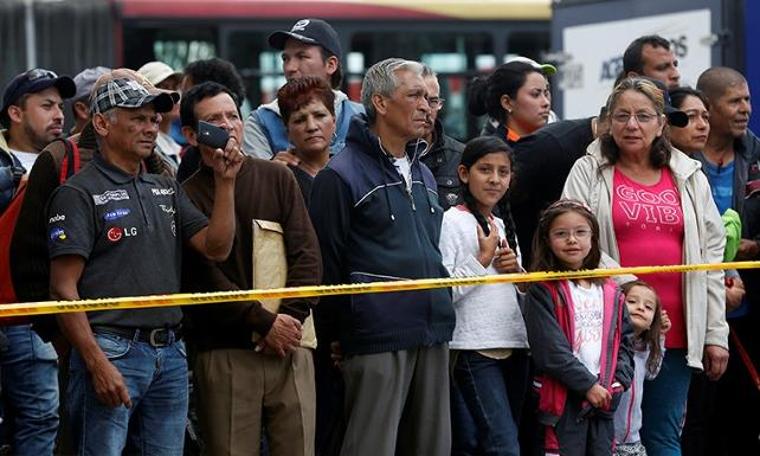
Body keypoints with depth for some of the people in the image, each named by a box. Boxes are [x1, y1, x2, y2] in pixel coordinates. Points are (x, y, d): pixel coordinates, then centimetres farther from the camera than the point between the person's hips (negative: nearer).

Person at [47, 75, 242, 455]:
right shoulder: (79, 194, -5)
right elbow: (63, 289, -10)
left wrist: (225, 182, 0)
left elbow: (216, 248, 10)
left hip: (170, 354, 7)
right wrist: (97, 363, -18)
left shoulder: (166, 190, 16)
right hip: (111, 351, -7)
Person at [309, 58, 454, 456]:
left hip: (432, 335, 8)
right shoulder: (342, 175, -7)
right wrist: (332, 336, -6)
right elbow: (326, 266, -7)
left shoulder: (423, 175, 18)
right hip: (378, 339, -8)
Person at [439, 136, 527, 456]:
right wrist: (483, 260, -11)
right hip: (473, 351, -7)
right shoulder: (451, 222, -6)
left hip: (513, 347, 7)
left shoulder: (504, 226, 17)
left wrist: (516, 270, 4)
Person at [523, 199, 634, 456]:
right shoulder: (544, 292, -5)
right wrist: (588, 384, -14)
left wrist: (619, 381, -3)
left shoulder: (610, 292, 15)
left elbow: (624, 341, 14)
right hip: (563, 399, -6)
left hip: (605, 399, 6)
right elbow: (550, 349, -13)